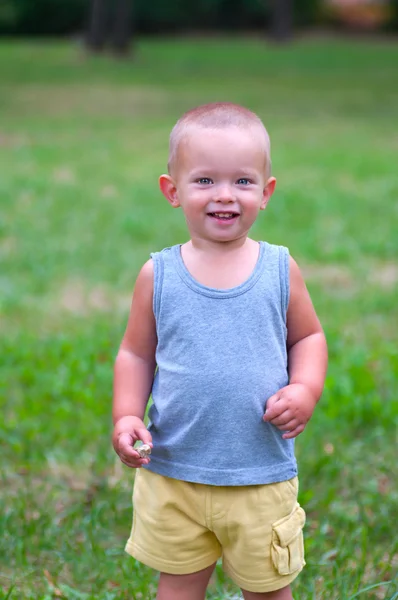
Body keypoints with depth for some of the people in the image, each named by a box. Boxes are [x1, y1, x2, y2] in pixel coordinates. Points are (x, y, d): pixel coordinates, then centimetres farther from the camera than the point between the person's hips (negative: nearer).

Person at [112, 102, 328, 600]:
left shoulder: (279, 270, -3)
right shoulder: (158, 275, -4)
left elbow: (308, 337, 8)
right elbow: (136, 353, 5)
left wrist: (305, 390, -10)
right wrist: (126, 415, -9)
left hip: (261, 478, 0)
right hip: (172, 474, 0)